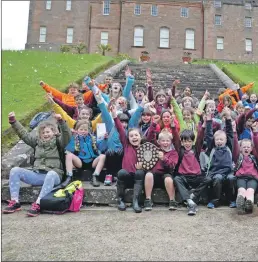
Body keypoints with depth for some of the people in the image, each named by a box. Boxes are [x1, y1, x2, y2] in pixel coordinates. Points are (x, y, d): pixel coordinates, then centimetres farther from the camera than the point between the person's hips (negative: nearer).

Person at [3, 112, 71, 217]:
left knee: (51, 174, -41)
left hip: (53, 174, -4)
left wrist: (61, 121, -26)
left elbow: (67, 135, -10)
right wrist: (13, 121, 9)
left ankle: (37, 204, -42)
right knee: (15, 170, -14)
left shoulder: (57, 141, 9)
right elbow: (23, 133, 19)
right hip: (36, 174, 5)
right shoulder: (37, 141, 21)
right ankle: (14, 202, -17)